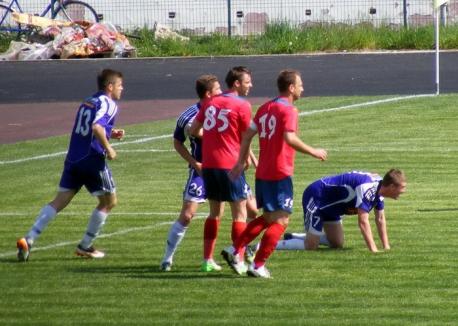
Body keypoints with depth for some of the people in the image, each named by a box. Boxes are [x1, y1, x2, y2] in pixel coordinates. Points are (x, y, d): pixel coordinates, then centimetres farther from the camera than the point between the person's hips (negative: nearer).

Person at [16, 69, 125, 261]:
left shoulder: (87, 103, 19)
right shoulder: (108, 104, -8)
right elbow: (96, 127, -25)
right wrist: (108, 148, -15)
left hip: (73, 159, 8)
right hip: (93, 160, -8)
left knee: (59, 202, 5)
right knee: (109, 201, 11)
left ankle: (29, 239, -9)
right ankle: (85, 246, 13)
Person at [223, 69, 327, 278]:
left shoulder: (265, 108, 13)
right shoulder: (288, 110, -11)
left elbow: (248, 135, 13)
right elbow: (290, 139, -25)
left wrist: (241, 162, 17)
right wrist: (313, 152, -16)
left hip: (262, 173, 8)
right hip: (280, 174, -8)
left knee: (267, 218, 20)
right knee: (281, 221, -3)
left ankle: (235, 251, 13)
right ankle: (257, 266, -7)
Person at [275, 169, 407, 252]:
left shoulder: (379, 186, -2)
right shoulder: (367, 188, -33)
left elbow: (380, 219, 8)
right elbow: (363, 221, -34)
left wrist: (386, 247, 5)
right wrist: (373, 250, -33)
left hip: (330, 204, 10)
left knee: (337, 243, 15)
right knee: (311, 247, -13)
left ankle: (293, 237, 27)